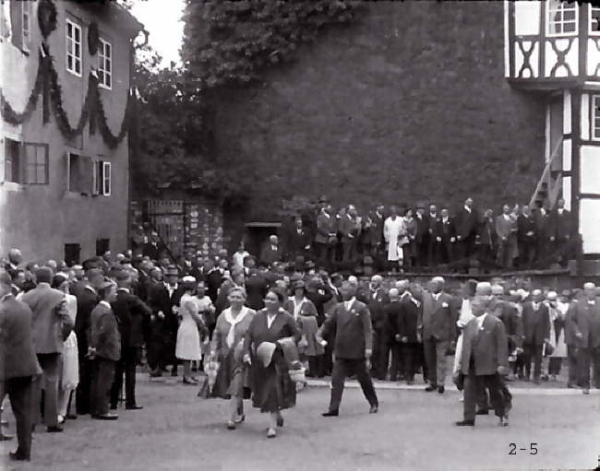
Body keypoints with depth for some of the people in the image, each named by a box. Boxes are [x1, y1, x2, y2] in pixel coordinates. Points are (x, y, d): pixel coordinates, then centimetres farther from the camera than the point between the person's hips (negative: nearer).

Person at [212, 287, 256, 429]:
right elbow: (216, 335, 12)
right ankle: (240, 413, 30)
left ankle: (232, 418, -10)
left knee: (236, 388, -11)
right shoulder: (223, 315, 9)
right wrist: (214, 351, 3)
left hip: (242, 358, -4)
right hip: (225, 357, 5)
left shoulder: (251, 315, -3)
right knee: (231, 388, 12)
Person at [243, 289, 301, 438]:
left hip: (278, 361, -4)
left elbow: (297, 335, 1)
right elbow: (248, 335, 5)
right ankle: (277, 415, 37)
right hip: (259, 361, 4)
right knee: (264, 391, 13)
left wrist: (280, 344, -14)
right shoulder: (258, 316, 4)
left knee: (274, 391, -11)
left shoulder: (286, 318, -5)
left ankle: (273, 425, -5)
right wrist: (246, 352, -9)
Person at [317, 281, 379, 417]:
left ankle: (374, 404, 29)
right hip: (341, 352, 4)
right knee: (336, 380, -3)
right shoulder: (338, 308, 7)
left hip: (358, 352, -4)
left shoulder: (362, 308, -7)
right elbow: (329, 324, 6)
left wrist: (368, 349, -16)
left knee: (365, 380, 11)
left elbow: (367, 329, -10)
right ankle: (333, 408, -1)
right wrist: (320, 334, -13)